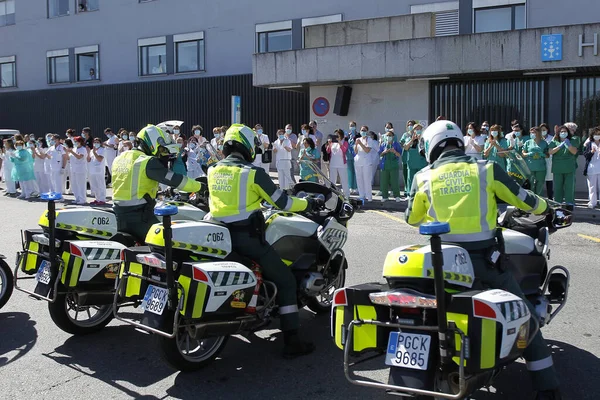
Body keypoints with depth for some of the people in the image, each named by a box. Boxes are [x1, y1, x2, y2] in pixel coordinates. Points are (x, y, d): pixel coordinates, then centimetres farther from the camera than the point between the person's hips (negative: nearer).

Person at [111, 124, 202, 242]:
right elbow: (173, 179, -15)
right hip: (140, 216, -8)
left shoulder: (120, 158, 13)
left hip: (119, 215, 8)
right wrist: (199, 186, -8)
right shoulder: (148, 162, -12)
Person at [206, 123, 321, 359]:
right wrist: (308, 203, 8)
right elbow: (281, 202, -7)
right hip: (247, 237, -7)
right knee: (285, 281, 0)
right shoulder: (253, 173, -11)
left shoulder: (213, 171, 8)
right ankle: (292, 342, -3)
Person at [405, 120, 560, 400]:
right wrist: (545, 207, 33)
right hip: (484, 258, -1)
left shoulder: (423, 177, 6)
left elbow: (412, 219, 19)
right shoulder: (487, 169, 2)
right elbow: (522, 199, 11)